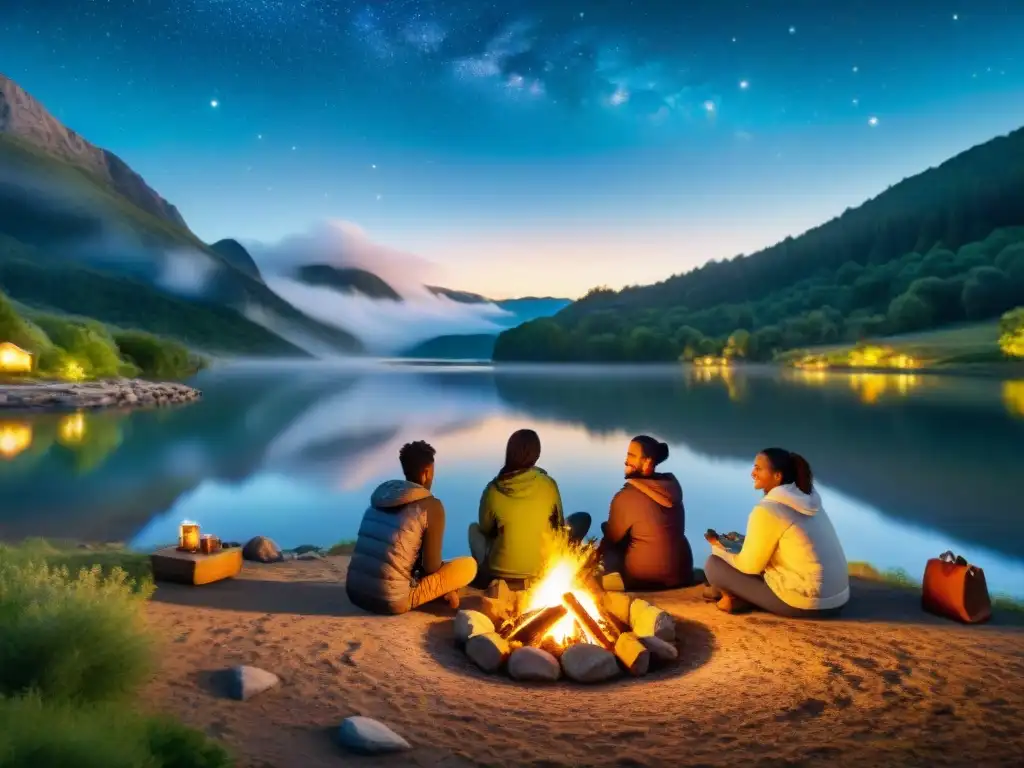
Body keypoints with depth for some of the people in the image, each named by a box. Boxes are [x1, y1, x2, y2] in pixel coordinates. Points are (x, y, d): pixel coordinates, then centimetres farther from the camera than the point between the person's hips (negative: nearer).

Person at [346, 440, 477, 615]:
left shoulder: (380, 496, 13)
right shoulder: (431, 506, -7)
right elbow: (430, 566, -4)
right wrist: (447, 589, 21)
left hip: (355, 592, 7)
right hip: (393, 601, -7)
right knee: (469, 565, 8)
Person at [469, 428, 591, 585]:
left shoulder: (493, 490, -12)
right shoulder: (548, 484, -11)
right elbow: (559, 525, 5)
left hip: (502, 572, 1)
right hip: (544, 571, -1)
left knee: (474, 528, 28)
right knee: (582, 519, 19)